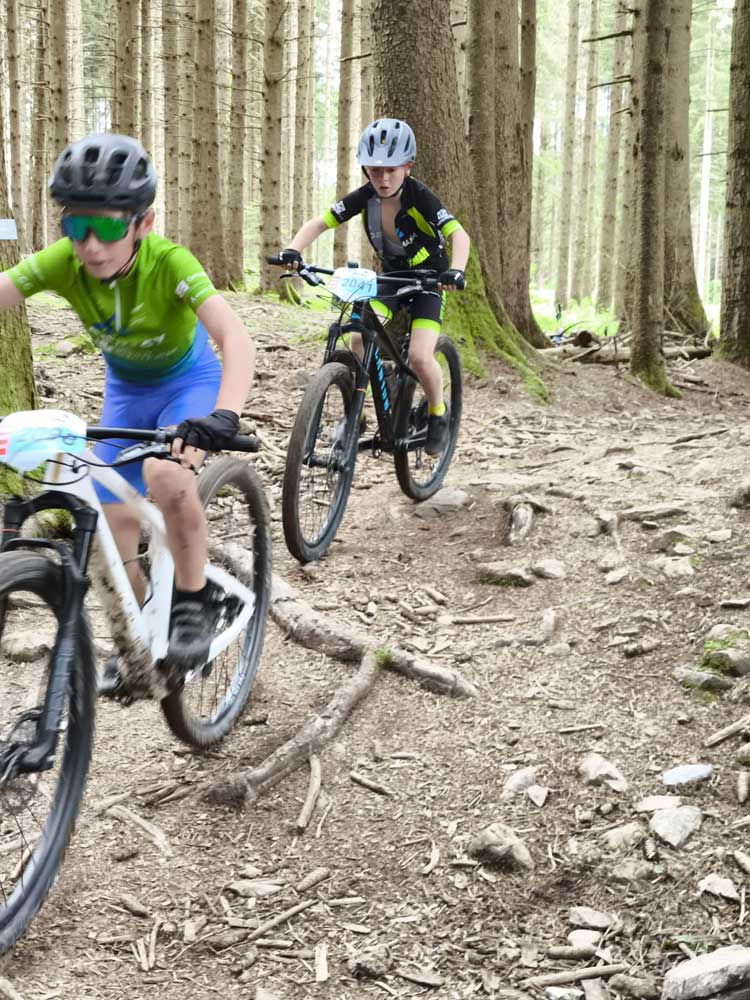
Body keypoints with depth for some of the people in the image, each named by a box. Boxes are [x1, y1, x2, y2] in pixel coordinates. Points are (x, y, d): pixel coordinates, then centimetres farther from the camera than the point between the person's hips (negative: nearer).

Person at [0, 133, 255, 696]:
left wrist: (223, 416, -62)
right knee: (114, 532, 1)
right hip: (125, 391, 4)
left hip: (188, 382, -4)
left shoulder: (169, 263, -34)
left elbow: (236, 339, -45)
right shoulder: (61, 263, -25)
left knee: (166, 476, -34)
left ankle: (195, 601, -10)